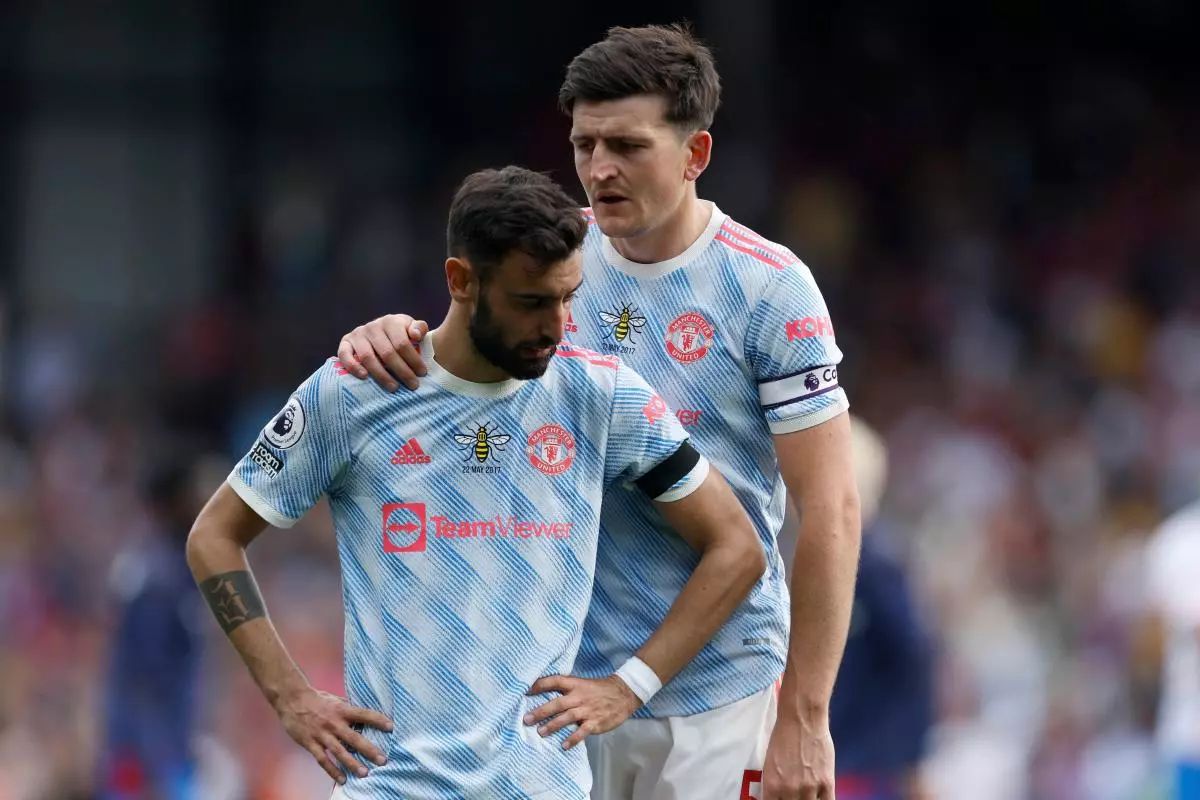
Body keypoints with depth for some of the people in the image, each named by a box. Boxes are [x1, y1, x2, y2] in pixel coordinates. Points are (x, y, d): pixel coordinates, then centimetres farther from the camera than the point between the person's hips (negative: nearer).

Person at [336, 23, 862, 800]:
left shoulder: (769, 288, -10)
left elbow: (830, 509, -11)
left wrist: (804, 720, -15)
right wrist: (385, 340, -21)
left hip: (718, 701, -4)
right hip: (567, 679, 4)